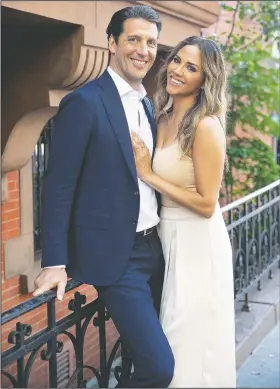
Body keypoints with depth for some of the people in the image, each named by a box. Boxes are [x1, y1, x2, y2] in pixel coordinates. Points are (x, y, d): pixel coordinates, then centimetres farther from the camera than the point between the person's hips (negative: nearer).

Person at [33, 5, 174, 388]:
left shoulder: (147, 105, 11)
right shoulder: (84, 102, -13)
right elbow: (59, 186, -13)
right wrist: (55, 262, -14)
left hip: (154, 248, 8)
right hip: (115, 256, -8)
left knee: (146, 354, 17)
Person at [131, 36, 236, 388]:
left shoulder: (206, 126, -20)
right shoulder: (162, 119, 3)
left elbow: (206, 204, -21)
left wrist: (149, 176, -17)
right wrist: (144, 170, -2)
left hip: (197, 242, -8)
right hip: (166, 235, 8)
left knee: (192, 340, 7)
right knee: (174, 337, 21)